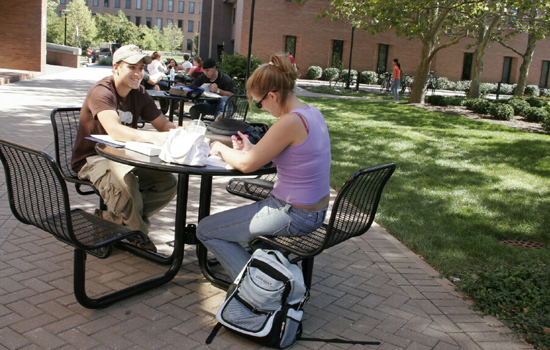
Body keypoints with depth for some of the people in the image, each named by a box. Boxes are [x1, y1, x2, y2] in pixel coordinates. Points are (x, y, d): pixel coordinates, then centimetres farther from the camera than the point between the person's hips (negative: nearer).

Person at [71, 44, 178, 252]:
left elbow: (164, 124, 1)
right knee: (126, 181, -38)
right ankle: (138, 233, -9)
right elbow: (114, 130, -37)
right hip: (93, 159, -7)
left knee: (168, 183, -14)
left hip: (123, 157, 7)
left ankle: (108, 217, -4)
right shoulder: (102, 92, -19)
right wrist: (152, 137, -52)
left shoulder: (139, 94, 6)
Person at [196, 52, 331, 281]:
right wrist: (251, 148, 6)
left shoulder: (290, 122, -25)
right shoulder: (312, 112, 4)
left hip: (293, 216, -10)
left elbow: (246, 164, -19)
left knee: (205, 230, 1)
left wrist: (221, 149, 0)